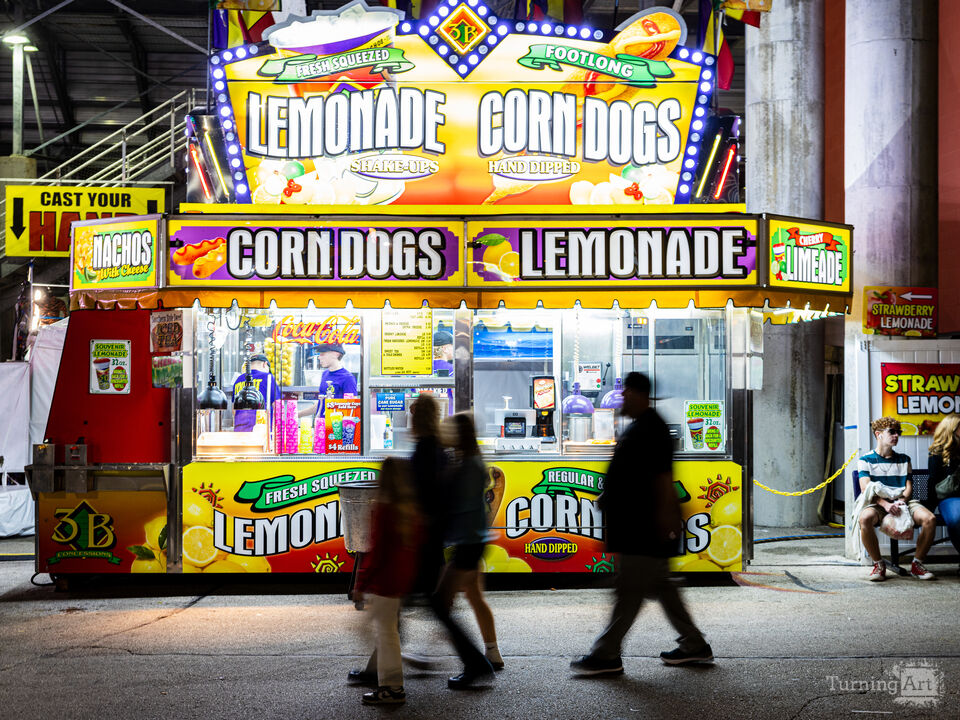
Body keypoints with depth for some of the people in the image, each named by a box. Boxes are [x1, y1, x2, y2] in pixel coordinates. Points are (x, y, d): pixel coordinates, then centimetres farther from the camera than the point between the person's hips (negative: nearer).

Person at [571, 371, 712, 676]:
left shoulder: (651, 429, -15)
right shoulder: (638, 427, 17)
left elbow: (663, 477, -20)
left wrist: (665, 519, -23)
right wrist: (609, 497, 22)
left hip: (643, 529, -11)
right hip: (636, 527, 11)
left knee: (629, 590, -6)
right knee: (660, 586, 15)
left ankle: (606, 655, -3)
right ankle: (694, 645, 22)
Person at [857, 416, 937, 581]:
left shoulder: (903, 459, 21)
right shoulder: (866, 460, 8)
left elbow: (909, 486, 11)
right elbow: (866, 489, -6)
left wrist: (901, 501, -12)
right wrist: (885, 504, -23)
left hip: (903, 503, 3)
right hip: (877, 504, -3)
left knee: (930, 519, -28)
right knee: (864, 518, -39)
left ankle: (917, 564, -9)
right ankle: (878, 564, -18)